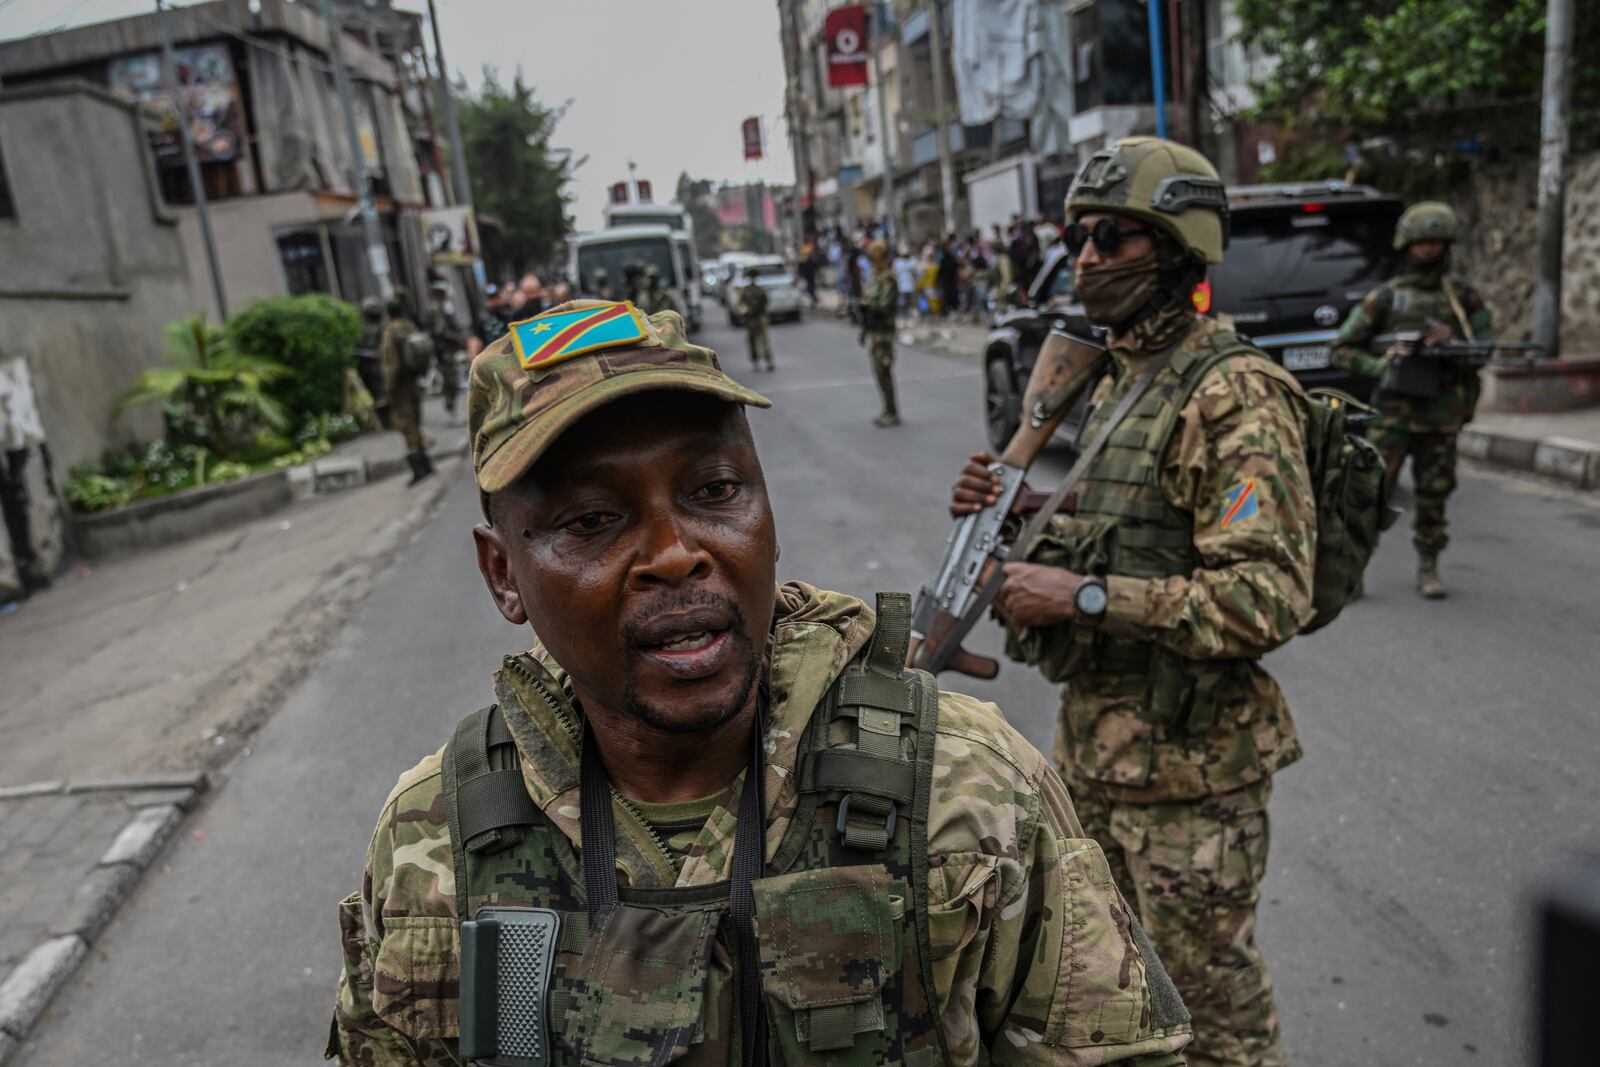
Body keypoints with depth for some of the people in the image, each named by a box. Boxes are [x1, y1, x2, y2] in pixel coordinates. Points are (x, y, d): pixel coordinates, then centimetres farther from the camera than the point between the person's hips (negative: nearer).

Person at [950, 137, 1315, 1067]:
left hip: (1187, 761, -9)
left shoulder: (1236, 395, -19)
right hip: (1094, 739, 9)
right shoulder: (1122, 378, 10)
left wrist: (1085, 598, -27)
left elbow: (1268, 598, -26)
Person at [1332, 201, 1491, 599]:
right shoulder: (1386, 297, 4)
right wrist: (1379, 365, -13)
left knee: (1434, 494, 7)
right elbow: (1343, 348, 5)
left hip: (1441, 416, 2)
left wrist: (1451, 341, -14)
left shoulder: (1463, 296, 9)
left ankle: (1428, 567, 21)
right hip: (1394, 412, -2)